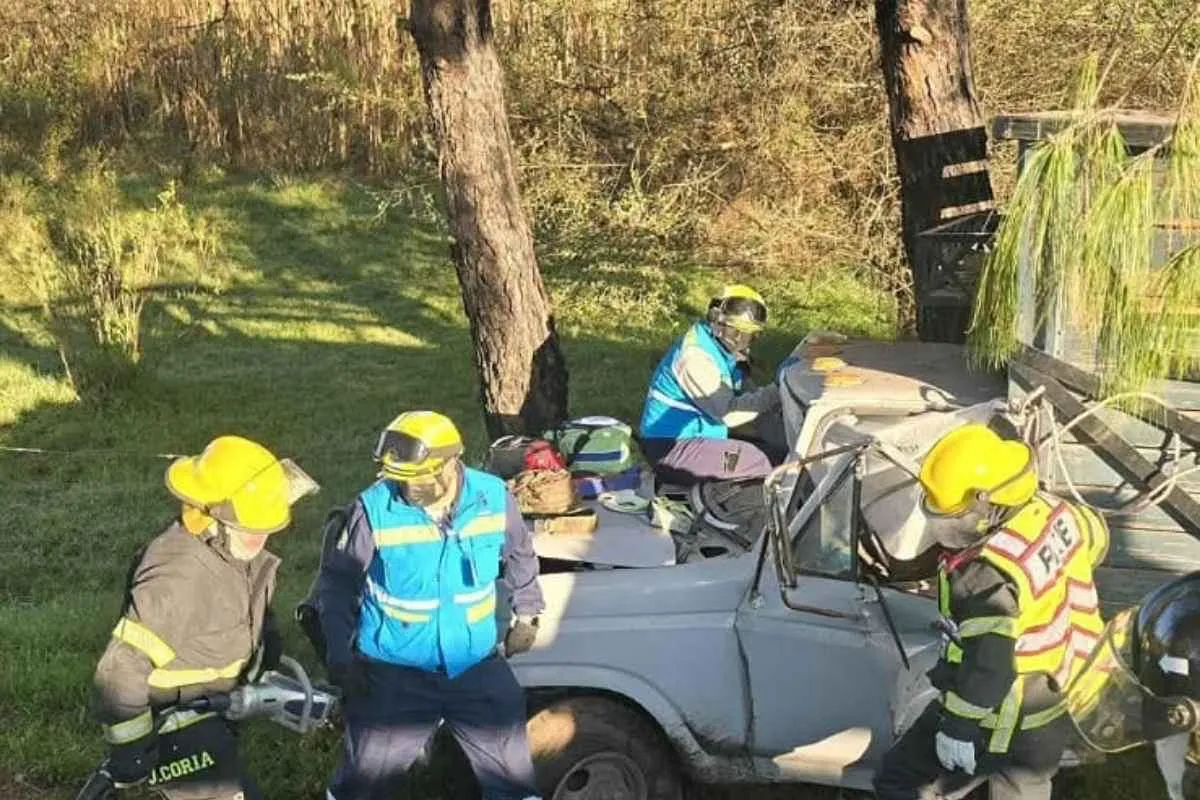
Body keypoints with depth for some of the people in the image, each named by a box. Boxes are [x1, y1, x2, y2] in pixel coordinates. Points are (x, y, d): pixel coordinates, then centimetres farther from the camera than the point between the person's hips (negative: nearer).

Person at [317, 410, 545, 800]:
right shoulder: (374, 509, -20)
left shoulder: (493, 497, -12)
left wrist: (525, 614, 14)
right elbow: (337, 581, -6)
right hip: (394, 673, -2)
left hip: (477, 667, 2)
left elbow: (520, 556, 10)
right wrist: (340, 653, -9)